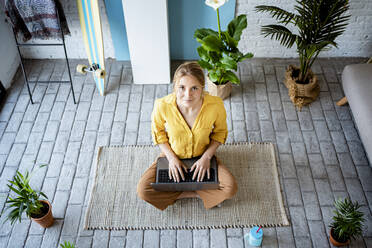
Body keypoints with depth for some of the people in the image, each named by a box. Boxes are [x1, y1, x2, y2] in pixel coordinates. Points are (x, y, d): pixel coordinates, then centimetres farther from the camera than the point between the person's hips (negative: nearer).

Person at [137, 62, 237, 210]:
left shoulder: (216, 105, -27)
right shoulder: (162, 105, -27)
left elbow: (220, 132, -6)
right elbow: (158, 132, -6)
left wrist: (207, 156, -17)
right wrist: (171, 158, -15)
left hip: (202, 157, 0)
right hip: (173, 156, 1)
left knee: (230, 188, -22)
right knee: (143, 190, -18)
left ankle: (181, 193, -4)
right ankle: (197, 193, -4)